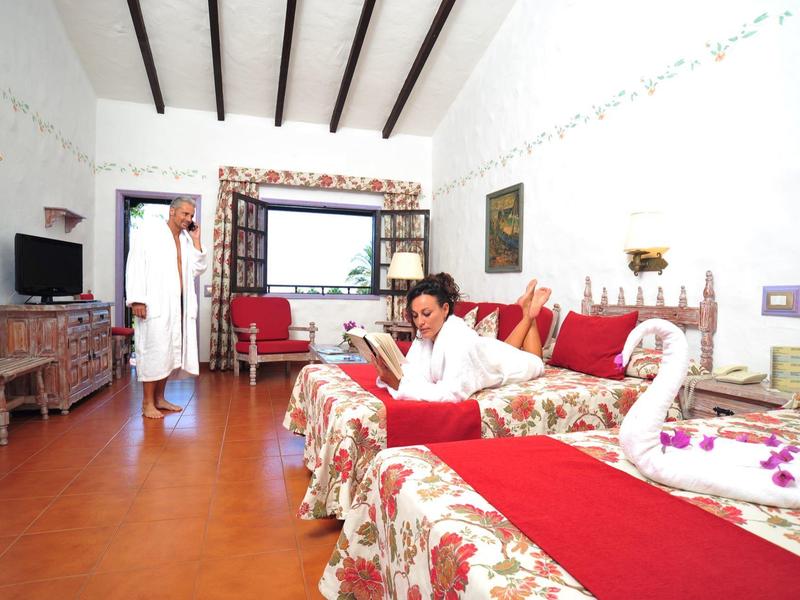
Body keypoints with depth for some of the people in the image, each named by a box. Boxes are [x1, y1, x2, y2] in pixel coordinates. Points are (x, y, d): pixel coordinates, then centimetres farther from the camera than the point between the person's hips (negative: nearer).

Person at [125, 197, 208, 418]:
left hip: (179, 304, 6)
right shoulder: (149, 232, -2)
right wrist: (137, 299, -16)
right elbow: (135, 265, -8)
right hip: (154, 304, -6)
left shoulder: (186, 239, 15)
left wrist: (196, 242, 5)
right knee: (154, 350, -5)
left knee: (170, 350, 9)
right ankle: (147, 402, 5)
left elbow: (197, 269, 12)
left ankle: (159, 398, 20)